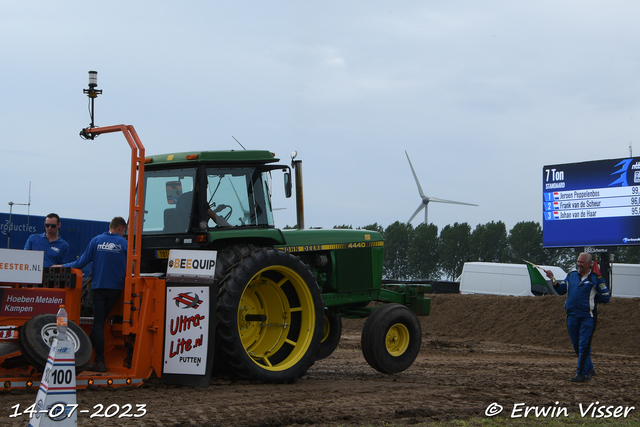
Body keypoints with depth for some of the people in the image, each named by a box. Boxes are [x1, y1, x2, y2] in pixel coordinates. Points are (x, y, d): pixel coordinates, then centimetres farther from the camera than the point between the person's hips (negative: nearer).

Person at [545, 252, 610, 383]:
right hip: (572, 316, 6)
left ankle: (581, 374, -7)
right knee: (576, 346, 11)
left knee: (584, 345, -9)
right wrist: (553, 279, -5)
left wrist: (590, 299, -1)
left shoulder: (596, 279, 0)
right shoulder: (571, 276, 14)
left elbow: (606, 297, 0)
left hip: (588, 317, -5)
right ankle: (589, 369, 27)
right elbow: (561, 290, 9)